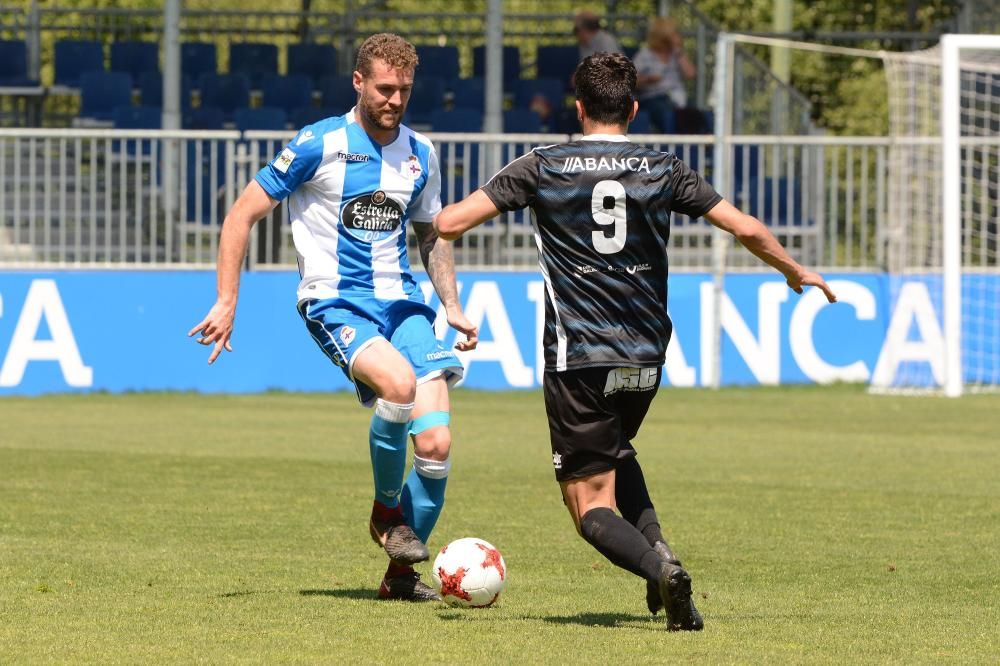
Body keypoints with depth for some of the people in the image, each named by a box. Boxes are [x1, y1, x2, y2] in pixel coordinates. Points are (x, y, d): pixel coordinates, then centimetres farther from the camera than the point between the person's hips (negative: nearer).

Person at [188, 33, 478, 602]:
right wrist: (227, 303, -7)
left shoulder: (421, 155, 11)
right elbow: (244, 214, -1)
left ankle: (401, 572, 9)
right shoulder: (320, 145, -6)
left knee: (436, 443, -11)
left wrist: (453, 306, 13)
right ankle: (387, 511, -8)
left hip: (402, 302, 5)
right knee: (399, 383, -35)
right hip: (335, 303, -5)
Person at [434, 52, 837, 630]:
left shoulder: (542, 168, -3)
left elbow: (450, 223, -5)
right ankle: (655, 543, 8)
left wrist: (437, 220, 20)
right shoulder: (665, 171, 3)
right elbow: (747, 229, 4)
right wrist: (795, 272, 23)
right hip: (646, 355, 4)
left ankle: (659, 567, -28)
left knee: (591, 506, 1)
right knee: (615, 452, 33)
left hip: (577, 358, -4)